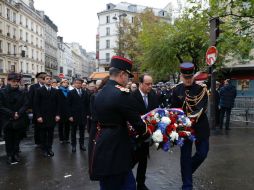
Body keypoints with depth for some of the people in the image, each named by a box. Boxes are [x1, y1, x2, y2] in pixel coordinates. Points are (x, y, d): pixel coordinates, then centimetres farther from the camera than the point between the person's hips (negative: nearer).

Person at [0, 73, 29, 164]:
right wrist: (12, 114, -15)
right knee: (9, 140, 9)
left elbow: (26, 105, -2)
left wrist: (18, 113, -16)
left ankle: (16, 154, 27)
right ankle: (9, 155, 22)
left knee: (17, 139, 12)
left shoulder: (22, 93, 2)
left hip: (19, 121, 2)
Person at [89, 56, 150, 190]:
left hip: (102, 147, 8)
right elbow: (136, 120, -13)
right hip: (116, 148, -8)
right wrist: (147, 132, 8)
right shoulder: (122, 93, -18)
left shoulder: (99, 94, 8)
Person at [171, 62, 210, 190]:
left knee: (202, 153, 5)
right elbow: (173, 109, 2)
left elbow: (202, 108, -17)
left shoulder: (201, 89, -8)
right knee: (185, 156, 5)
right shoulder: (176, 90, -2)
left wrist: (194, 117, -32)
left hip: (200, 126, 0)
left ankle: (188, 171, 36)